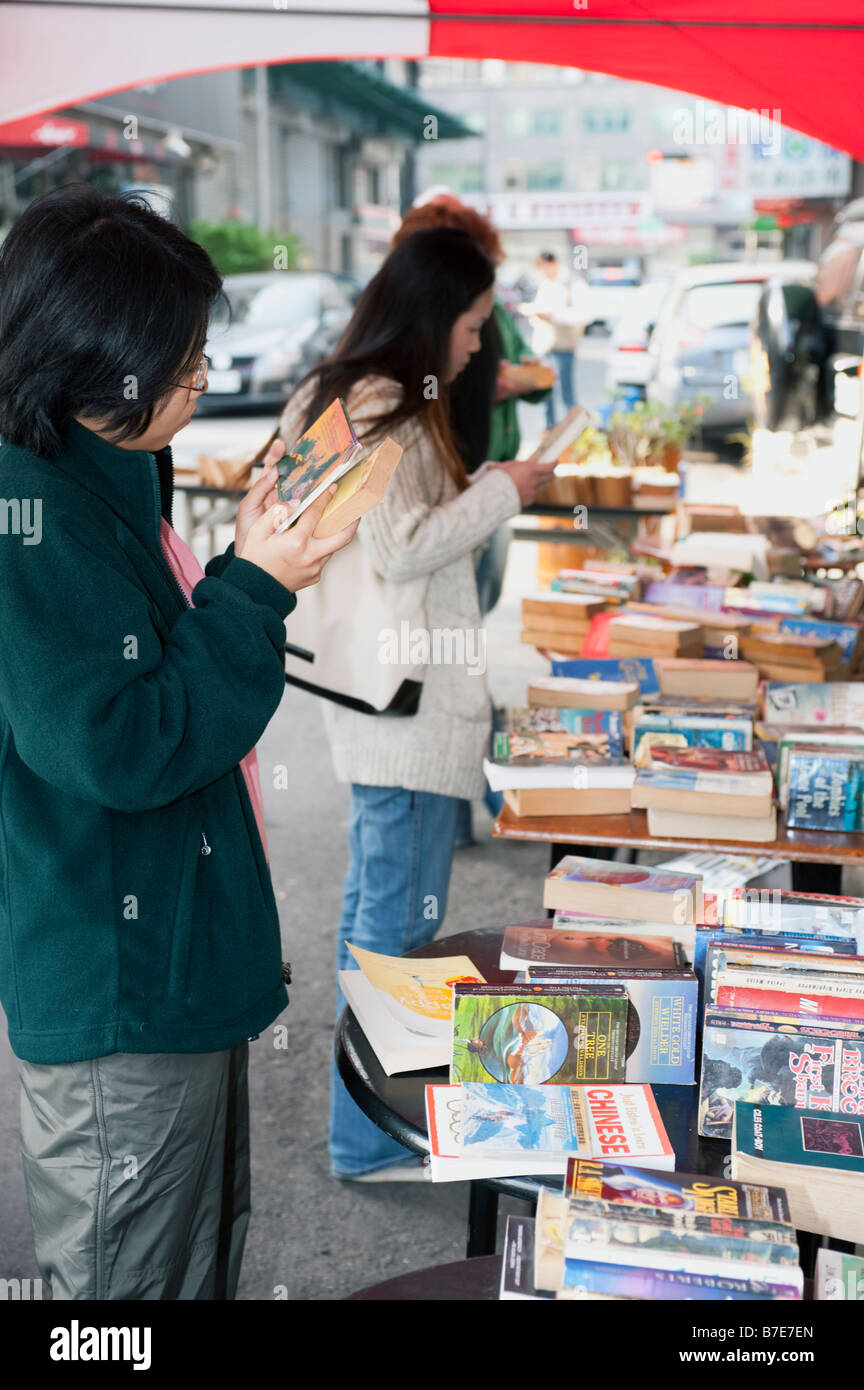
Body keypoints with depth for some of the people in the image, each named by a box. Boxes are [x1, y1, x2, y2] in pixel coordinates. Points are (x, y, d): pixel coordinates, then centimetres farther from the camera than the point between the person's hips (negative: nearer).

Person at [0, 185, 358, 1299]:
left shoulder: (107, 488, 9)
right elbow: (122, 746, -26)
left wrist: (250, 558, 9)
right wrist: (257, 587, -21)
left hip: (180, 966, 10)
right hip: (120, 1002, -10)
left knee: (202, 1258, 25)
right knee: (132, 1275, 10)